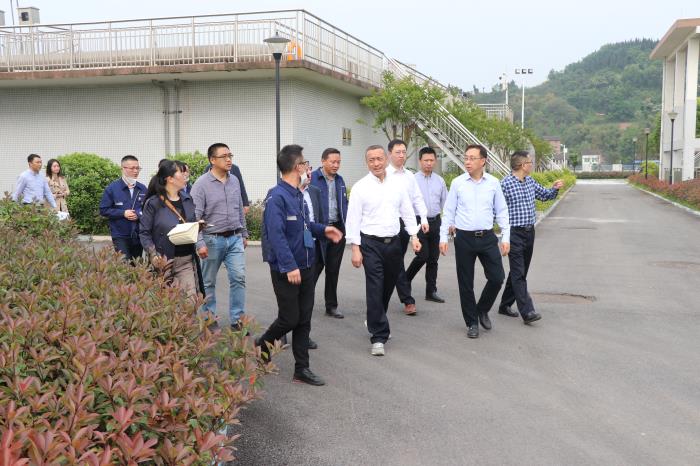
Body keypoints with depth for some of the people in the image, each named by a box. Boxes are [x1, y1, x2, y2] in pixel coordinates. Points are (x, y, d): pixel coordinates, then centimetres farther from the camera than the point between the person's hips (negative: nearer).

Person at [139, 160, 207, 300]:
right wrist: (154, 256, -14)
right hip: (164, 261, -4)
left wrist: (200, 244, 0)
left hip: (187, 261, 4)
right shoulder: (153, 203, -6)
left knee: (191, 299, -4)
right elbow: (144, 232, -4)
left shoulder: (187, 199, 10)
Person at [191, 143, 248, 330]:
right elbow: (195, 216, -13)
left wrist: (244, 235, 17)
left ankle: (237, 320, 5)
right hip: (213, 239, -4)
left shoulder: (234, 181, 7)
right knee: (208, 282, 10)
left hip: (235, 238, 4)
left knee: (239, 277, -4)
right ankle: (209, 318, 24)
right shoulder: (201, 184, -10)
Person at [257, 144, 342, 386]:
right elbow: (276, 234, -24)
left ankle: (302, 369, 17)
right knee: (289, 318, 2)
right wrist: (290, 266, -27)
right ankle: (262, 346, 29)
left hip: (305, 267, 8)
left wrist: (323, 229, 9)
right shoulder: (276, 197, -18)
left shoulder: (298, 195, 9)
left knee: (304, 320, 9)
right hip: (286, 271, -8)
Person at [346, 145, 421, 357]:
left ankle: (375, 321, 38)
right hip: (371, 244, -4)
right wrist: (355, 249, -11)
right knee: (375, 289, -8)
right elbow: (353, 219, -6)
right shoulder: (360, 187, -5)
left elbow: (407, 212, 13)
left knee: (388, 286, 14)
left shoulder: (397, 184, 7)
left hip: (394, 242, 4)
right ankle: (378, 336, -2)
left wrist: (414, 236, 4)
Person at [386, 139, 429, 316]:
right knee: (397, 263, -3)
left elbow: (417, 198, 10)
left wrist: (423, 218, -1)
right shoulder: (384, 175, -6)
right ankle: (408, 300, 4)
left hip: (406, 222, 5)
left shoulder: (409, 176, 11)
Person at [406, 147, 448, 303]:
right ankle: (405, 281, 15)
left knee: (433, 258, 8)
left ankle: (431, 291, 17)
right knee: (422, 256, -9)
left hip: (435, 222, 5)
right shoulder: (413, 180, -5)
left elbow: (445, 202, 14)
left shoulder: (440, 181, 8)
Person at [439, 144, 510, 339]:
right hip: (464, 238, -1)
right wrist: (443, 237, -1)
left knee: (497, 277, -1)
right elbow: (449, 212, 3)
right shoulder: (457, 183, -1)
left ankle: (482, 310, 26)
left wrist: (505, 237, 3)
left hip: (487, 237, 1)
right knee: (466, 283, 5)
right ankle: (472, 323, 20)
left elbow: (501, 211, 7)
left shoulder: (493, 183, 2)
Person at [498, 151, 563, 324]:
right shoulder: (505, 184, -12)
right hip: (514, 233, -8)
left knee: (520, 271, 13)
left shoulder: (530, 181, 11)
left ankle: (505, 305, 25)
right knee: (519, 273, -9)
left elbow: (545, 195, 23)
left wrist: (555, 189, 3)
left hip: (529, 232, 8)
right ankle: (527, 311, -12)